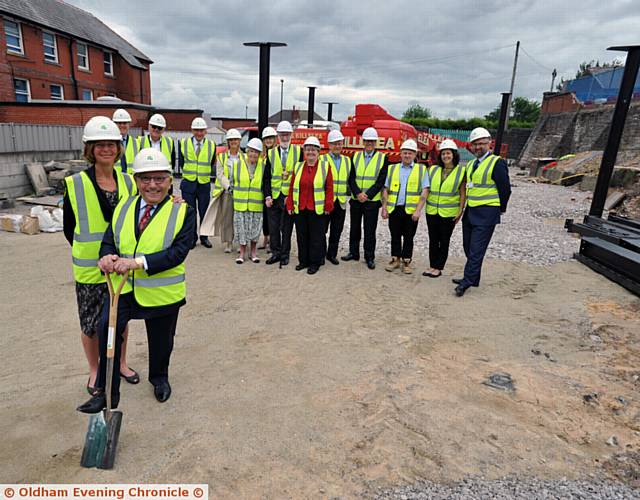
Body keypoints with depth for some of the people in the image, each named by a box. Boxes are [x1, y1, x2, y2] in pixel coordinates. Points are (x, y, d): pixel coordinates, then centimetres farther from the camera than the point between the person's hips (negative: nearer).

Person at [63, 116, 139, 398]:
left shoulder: (128, 182, 1)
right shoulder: (75, 184, -8)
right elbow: (69, 227, -1)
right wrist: (91, 251, -3)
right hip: (90, 269, -3)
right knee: (91, 323, 10)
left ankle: (121, 363, 38)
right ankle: (94, 371, 33)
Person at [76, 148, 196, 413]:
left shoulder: (183, 212, -10)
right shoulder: (123, 207, 5)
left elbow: (178, 252, -20)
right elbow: (109, 241, 5)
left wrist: (139, 262, -30)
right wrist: (107, 257, -19)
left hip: (162, 292, -2)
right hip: (123, 286, 2)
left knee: (161, 340, 15)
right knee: (107, 326, -21)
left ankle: (159, 378, 46)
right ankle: (106, 392, -2)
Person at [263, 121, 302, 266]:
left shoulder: (298, 151, 2)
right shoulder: (271, 153, 7)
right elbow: (267, 177, 6)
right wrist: (268, 196, -4)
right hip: (274, 196, 2)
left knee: (287, 227, 6)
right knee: (273, 226, 6)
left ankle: (285, 254, 19)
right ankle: (276, 253, 20)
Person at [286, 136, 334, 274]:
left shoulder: (325, 166, 0)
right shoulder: (298, 167, 9)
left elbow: (329, 188, -3)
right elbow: (292, 188, 10)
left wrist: (328, 206, -7)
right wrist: (290, 206, 5)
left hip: (318, 210, -3)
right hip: (299, 210, 4)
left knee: (316, 237, 4)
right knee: (302, 236, 11)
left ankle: (315, 263, 16)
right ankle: (303, 261, 25)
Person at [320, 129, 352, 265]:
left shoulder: (347, 161, 14)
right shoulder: (322, 159, 2)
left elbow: (349, 180, 18)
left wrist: (347, 194, 8)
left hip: (341, 201, 4)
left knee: (336, 231, 8)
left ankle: (332, 254, 20)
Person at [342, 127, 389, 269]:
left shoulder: (382, 158, -1)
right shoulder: (355, 157, 8)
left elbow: (381, 181, -7)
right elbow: (351, 178, 1)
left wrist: (367, 195, -15)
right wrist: (358, 193, -14)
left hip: (372, 201, -3)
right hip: (355, 199, 3)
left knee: (370, 230, 1)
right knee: (354, 228, 12)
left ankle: (370, 257, 12)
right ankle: (353, 253, 26)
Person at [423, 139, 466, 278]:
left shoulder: (461, 171, -3)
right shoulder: (433, 169, 5)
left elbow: (463, 193, -4)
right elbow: (426, 188, 11)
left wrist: (460, 211, -9)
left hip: (449, 213, -3)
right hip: (432, 211, 4)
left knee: (444, 241, 7)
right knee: (433, 240, 11)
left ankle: (438, 268, 16)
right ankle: (432, 266, 21)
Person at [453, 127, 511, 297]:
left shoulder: (497, 163, -10)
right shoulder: (470, 164, 13)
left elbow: (505, 189, -8)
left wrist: (500, 209, 0)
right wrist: (466, 208, 16)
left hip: (486, 214, -8)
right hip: (470, 211, 8)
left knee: (476, 250, -6)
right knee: (469, 247, 14)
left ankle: (467, 281, -1)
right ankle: (472, 278, 27)